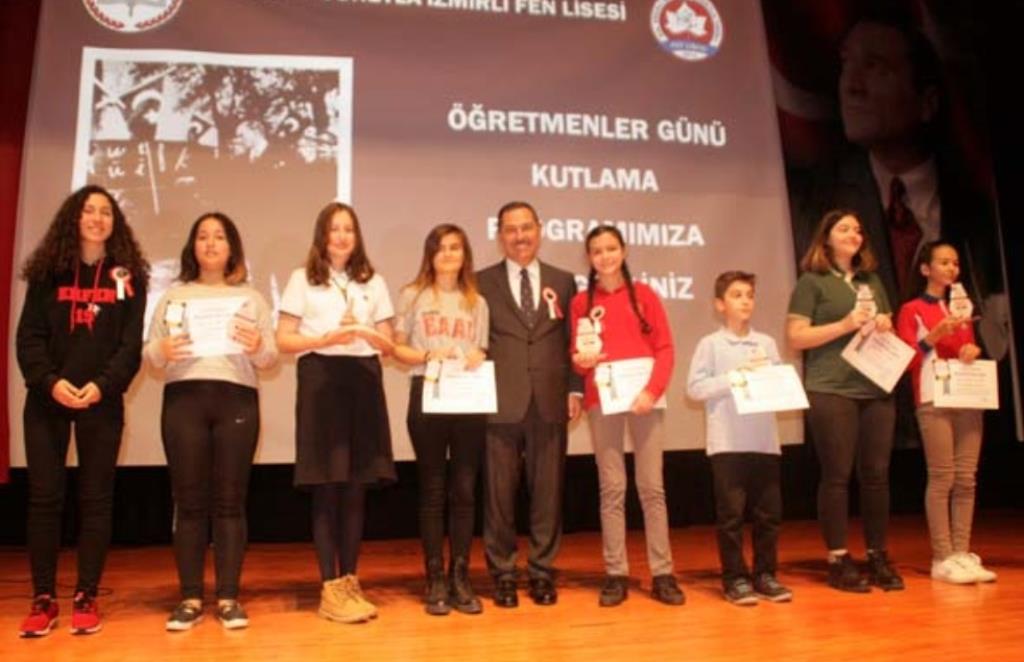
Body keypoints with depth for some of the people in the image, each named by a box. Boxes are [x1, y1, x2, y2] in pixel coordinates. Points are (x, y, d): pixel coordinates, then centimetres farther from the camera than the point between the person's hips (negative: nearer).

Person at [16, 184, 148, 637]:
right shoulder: (47, 272, 7)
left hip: (102, 402, -1)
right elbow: (28, 336, 1)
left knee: (95, 498, 2)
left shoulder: (127, 277, 5)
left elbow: (131, 344, -2)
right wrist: (50, 381, -16)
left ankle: (86, 598, 10)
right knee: (44, 497, 2)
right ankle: (43, 599, 11)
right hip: (47, 400, 1)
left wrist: (102, 385, -17)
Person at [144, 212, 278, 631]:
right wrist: (162, 351, -12)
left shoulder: (250, 297, 16)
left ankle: (228, 598, 4)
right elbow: (148, 355, 10)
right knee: (189, 501, 0)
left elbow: (270, 358, 8)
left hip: (236, 399, 0)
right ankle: (190, 599, 7)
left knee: (230, 500, -2)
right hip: (183, 398, 1)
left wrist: (258, 347, -14)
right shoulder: (174, 295, 17)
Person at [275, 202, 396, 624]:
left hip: (363, 381, 3)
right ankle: (331, 588, 3)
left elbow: (387, 344, 11)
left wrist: (367, 334, -11)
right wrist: (326, 339, -16)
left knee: (357, 484, 4)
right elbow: (283, 340, 0)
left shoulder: (372, 281, 14)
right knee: (327, 485, -3)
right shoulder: (302, 279, 6)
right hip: (320, 380, -3)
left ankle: (349, 581, 15)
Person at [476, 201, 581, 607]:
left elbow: (572, 340, 11)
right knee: (499, 493, 3)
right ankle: (503, 573, 16)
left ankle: (542, 572, 19)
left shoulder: (563, 281, 12)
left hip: (550, 403, 2)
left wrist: (575, 389, 3)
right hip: (500, 403, -2)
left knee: (548, 491, 6)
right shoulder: (482, 283, 6)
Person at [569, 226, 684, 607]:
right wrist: (580, 359, -14)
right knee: (611, 488, 1)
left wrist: (652, 390, -12)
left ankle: (662, 574, 8)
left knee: (652, 486, 2)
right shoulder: (582, 302, 7)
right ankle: (615, 575, 7)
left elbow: (665, 348, 2)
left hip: (644, 397, 0)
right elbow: (577, 354, 10)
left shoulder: (643, 294, 7)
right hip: (602, 401, 0)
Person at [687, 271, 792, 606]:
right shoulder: (710, 344, 0)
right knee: (731, 513, 0)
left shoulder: (767, 343, 12)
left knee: (769, 511, 7)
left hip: (764, 440, 4)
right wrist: (735, 376, -11)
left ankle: (765, 574, 20)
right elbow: (695, 388, -8)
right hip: (727, 442, -4)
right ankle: (735, 578, 11)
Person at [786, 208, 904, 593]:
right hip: (830, 391, -5)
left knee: (876, 474, 6)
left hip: (876, 390, 5)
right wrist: (845, 325, -15)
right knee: (837, 475, -2)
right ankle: (838, 560, 6)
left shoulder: (872, 281, 18)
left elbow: (887, 327, 25)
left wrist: (885, 327, 2)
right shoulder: (812, 281, 0)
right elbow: (795, 337, -7)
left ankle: (878, 556, 17)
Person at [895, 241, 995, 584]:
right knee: (942, 478, -8)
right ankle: (942, 558, -4)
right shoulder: (912, 310, 2)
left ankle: (962, 553, 8)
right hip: (933, 400, -6)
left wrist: (974, 350, 4)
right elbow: (906, 360, -6)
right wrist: (938, 332, -17)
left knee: (966, 479, 3)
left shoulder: (963, 308, 20)